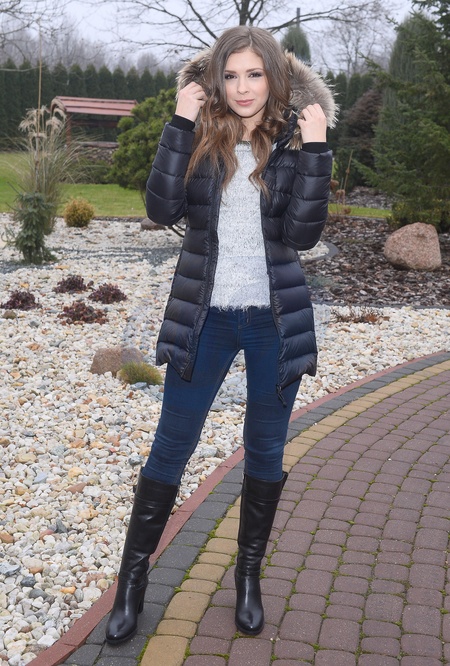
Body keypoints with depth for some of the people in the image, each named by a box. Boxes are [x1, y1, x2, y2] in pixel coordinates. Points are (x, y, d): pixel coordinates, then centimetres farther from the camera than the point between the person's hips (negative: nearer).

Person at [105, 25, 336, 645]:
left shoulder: (293, 143, 0)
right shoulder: (200, 137, 0)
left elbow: (302, 233, -12)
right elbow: (163, 207, -15)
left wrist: (315, 148, -16)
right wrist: (180, 123, -16)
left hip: (276, 319, 1)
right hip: (204, 316, 0)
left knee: (265, 450, 12)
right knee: (171, 446, 5)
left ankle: (249, 573, 31)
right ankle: (134, 576, 21)